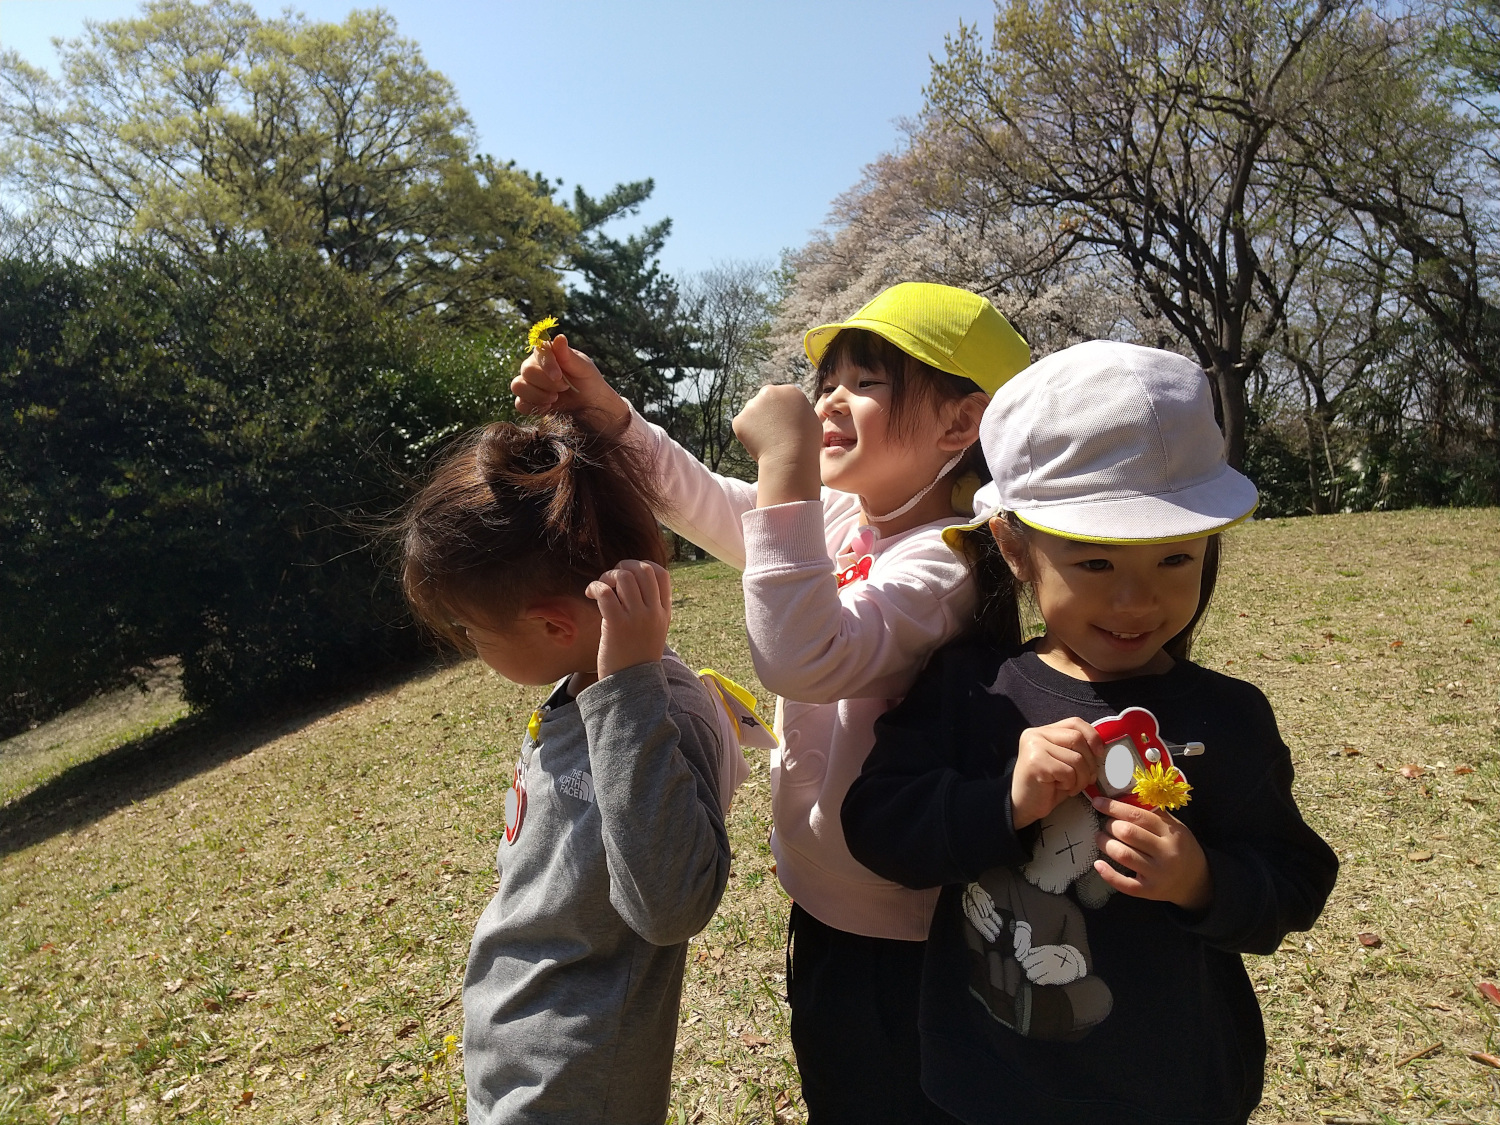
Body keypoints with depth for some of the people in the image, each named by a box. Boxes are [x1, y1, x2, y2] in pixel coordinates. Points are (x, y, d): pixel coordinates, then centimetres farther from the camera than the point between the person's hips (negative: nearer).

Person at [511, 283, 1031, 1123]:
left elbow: (805, 658, -41)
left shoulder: (941, 562, -28)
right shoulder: (840, 517, -3)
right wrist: (608, 415, -9)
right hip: (822, 902, 8)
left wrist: (788, 463, -40)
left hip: (891, 937, -8)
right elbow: (710, 508, 4)